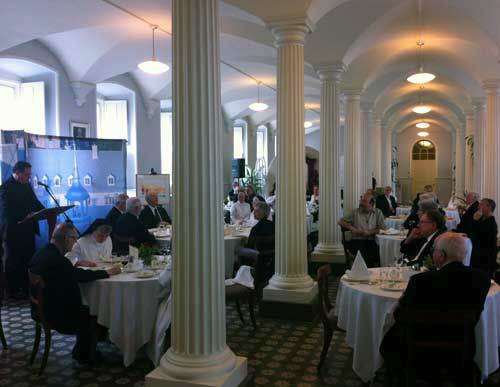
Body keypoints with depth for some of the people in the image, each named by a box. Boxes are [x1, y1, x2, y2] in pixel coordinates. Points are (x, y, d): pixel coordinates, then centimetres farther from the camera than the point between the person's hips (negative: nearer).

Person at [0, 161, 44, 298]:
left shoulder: (26, 185, 9)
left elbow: (35, 202, 14)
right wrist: (26, 216, -32)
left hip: (27, 230, 7)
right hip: (13, 231, -7)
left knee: (28, 260, 14)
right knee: (14, 262, 6)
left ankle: (27, 288, 26)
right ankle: (13, 291, 18)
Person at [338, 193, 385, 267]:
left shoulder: (378, 213, 11)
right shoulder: (355, 212, 12)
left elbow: (382, 229, 2)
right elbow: (341, 222, 13)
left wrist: (369, 232, -11)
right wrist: (351, 228, -2)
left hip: (372, 241, 1)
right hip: (357, 240, -1)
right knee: (363, 254, -33)